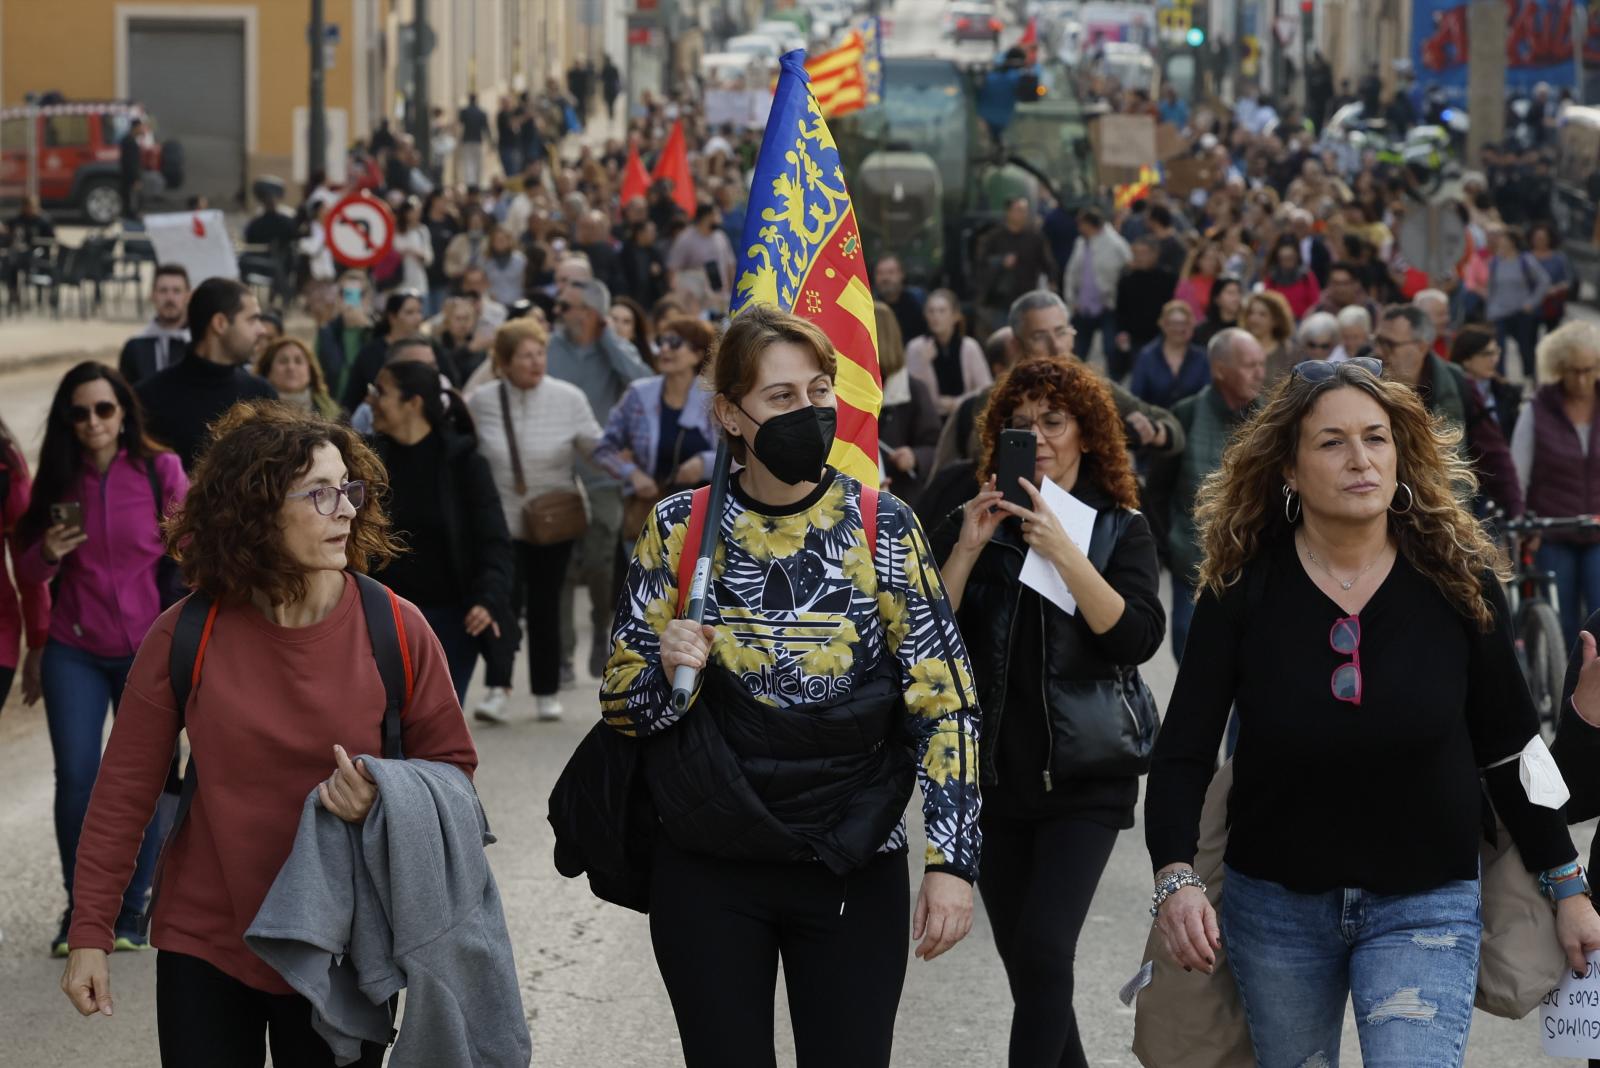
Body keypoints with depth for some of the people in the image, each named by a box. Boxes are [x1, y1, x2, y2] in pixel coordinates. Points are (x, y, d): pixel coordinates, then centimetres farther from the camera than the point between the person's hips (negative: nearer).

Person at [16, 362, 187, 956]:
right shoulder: (58, 480, 5)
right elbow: (28, 575, 9)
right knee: (76, 778, -5)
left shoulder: (160, 471, -5)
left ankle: (130, 913, 11)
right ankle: (79, 912, 8)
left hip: (149, 652, -2)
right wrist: (46, 554, -12)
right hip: (75, 651, 2)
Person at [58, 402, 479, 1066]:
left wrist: (384, 799, -19)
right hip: (205, 948, 0)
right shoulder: (184, 638, -9)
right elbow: (125, 788, -2)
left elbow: (451, 764, 3)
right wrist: (90, 934, -2)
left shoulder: (395, 629, -8)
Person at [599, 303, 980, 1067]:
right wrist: (670, 671, -18)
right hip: (708, 871, 1)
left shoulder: (881, 528, -4)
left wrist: (951, 861, -11)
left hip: (854, 869, 0)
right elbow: (621, 706, 4)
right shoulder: (679, 529, -1)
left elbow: (945, 703, -3)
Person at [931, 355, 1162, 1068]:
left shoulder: (1120, 528, 3)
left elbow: (1137, 638, -12)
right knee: (1027, 965, 8)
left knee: (1044, 951, -17)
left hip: (1082, 777, -3)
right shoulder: (970, 523, 8)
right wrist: (969, 547, -13)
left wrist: (1063, 553, -20)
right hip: (992, 775, 3)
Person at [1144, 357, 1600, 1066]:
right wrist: (1175, 877, -25)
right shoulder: (1243, 589, -7)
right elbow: (1183, 751, -9)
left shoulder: (1457, 579, -6)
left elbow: (1508, 748, 2)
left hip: (1424, 905, -1)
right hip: (1275, 901, 1)